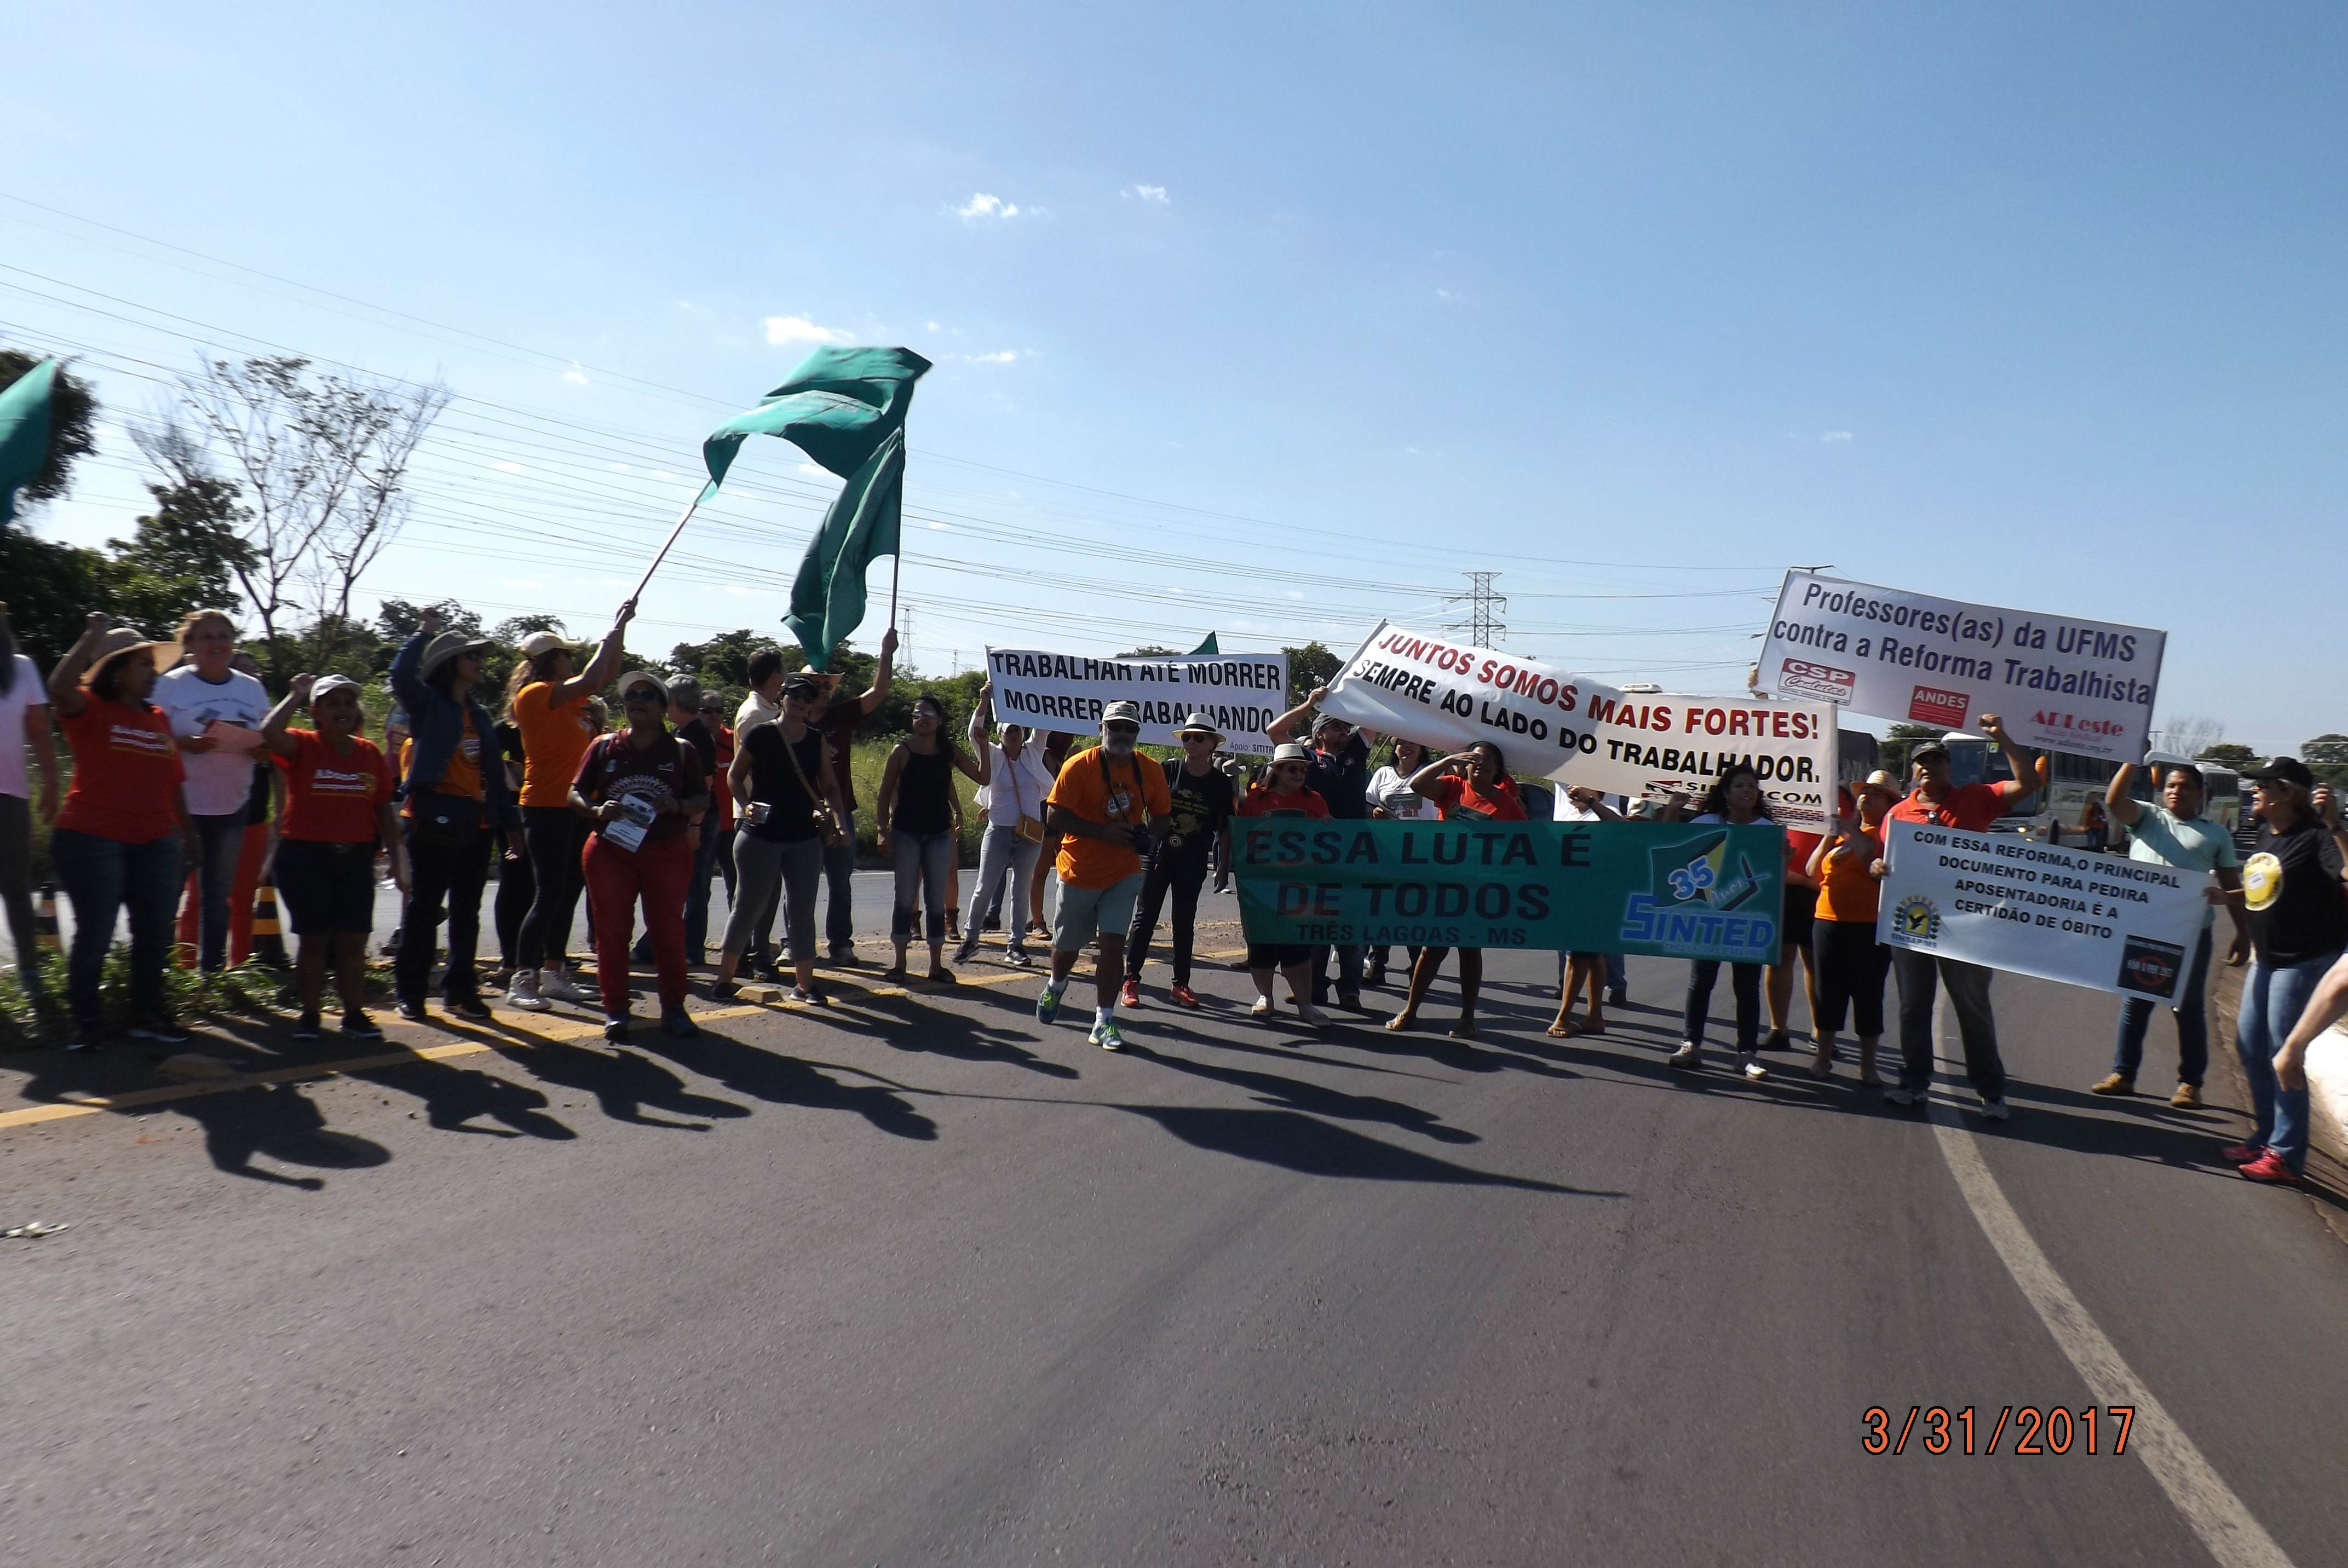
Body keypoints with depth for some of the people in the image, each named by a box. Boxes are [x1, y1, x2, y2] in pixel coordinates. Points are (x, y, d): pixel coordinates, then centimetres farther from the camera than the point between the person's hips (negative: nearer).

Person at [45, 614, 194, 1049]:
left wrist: (186, 827, 15)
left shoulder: (159, 718, 14)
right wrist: (94, 635, -19)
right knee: (94, 934, 0)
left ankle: (148, 1015, 22)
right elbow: (60, 687, -25)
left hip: (155, 842, 6)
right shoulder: (90, 709, -3)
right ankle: (84, 1021, 14)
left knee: (155, 933, 9)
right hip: (91, 839, -6)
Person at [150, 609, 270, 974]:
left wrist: (249, 742, -12)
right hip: (181, 806, -4)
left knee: (219, 895, 10)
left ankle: (211, 971, 19)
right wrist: (190, 744, -23)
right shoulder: (170, 685, -2)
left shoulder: (252, 688, 9)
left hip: (232, 807, 4)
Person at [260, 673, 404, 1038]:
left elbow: (384, 808, 10)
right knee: (314, 939, 2)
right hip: (305, 857, -3)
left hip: (355, 858, 3)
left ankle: (354, 1013, 14)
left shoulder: (370, 754, 8)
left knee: (353, 941, 4)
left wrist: (397, 856, 6)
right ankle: (310, 1015, 14)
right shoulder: (303, 747, -2)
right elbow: (269, 733, -25)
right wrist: (297, 694, -12)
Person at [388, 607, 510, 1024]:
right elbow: (402, 674, -24)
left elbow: (494, 772, 16)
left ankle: (460, 989, 18)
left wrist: (509, 820, 14)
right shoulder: (428, 704, -2)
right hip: (435, 821, -6)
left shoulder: (479, 714, 16)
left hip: (476, 823, 6)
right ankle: (410, 992, 8)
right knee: (424, 907, 0)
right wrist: (424, 632, -15)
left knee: (467, 910, 10)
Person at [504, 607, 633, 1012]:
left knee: (568, 894, 12)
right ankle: (521, 981, -4)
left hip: (575, 807, 9)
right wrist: (613, 631, -12)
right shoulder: (534, 694, -11)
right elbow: (591, 680, -21)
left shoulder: (568, 698, 13)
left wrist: (620, 628, 12)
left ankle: (553, 974, 20)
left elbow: (606, 673, 23)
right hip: (547, 807, -9)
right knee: (548, 895, -9)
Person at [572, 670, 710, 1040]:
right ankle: (615, 1009, 10)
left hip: (668, 853, 0)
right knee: (612, 930, 2)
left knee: (668, 929, 2)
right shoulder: (604, 746, 7)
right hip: (611, 851, 1)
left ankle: (673, 1007, 11)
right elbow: (575, 793, 6)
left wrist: (677, 806, -16)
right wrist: (597, 811, -14)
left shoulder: (681, 751, 6)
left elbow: (704, 799, 5)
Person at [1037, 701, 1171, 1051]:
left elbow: (1162, 814, 10)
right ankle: (1056, 985, 48)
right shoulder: (1078, 766, -14)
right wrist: (1103, 832, -26)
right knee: (1067, 944, 15)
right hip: (1079, 872, -2)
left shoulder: (1151, 771, -1)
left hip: (1124, 874, 2)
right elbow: (1055, 816, -17)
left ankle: (1104, 1022, 2)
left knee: (1113, 944, -7)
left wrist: (1151, 836, -13)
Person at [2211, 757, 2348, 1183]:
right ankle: (2266, 1136, 28)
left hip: (2305, 959, -9)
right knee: (2249, 1044, 14)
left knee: (2283, 1054, -5)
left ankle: (2286, 1153, 5)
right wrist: (2224, 896, 6)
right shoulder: (2265, 835, 9)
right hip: (2267, 957, 9)